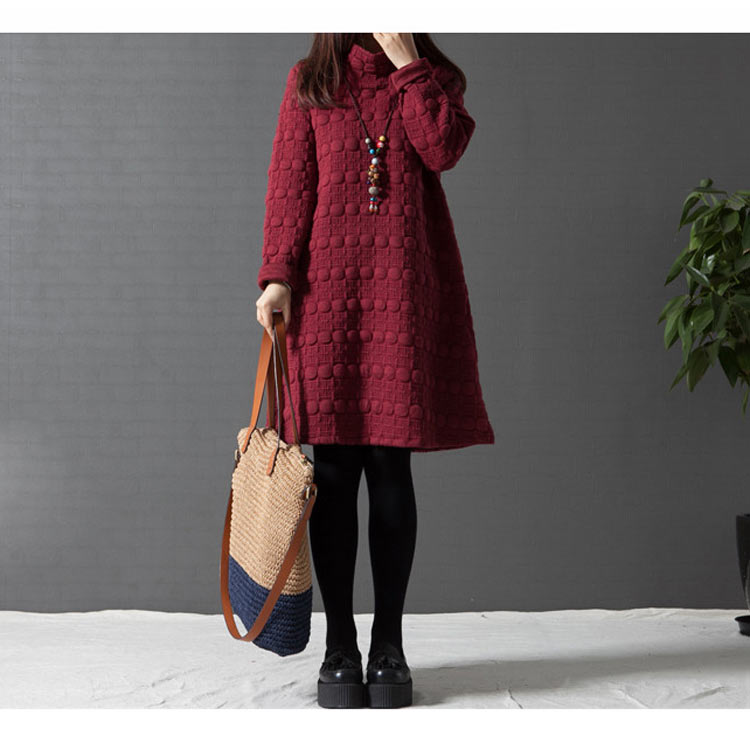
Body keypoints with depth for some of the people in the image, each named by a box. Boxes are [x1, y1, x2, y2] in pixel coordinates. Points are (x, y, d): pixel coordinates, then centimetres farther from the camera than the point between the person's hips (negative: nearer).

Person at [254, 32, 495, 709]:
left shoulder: (431, 77, 15)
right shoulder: (309, 81, 14)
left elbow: (442, 149, -6)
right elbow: (290, 183, 5)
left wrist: (407, 63, 0)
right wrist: (278, 273, -5)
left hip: (404, 287, 1)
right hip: (326, 287, 0)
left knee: (391, 466, 0)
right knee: (334, 470, -2)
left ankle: (389, 647, 9)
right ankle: (339, 649, 8)